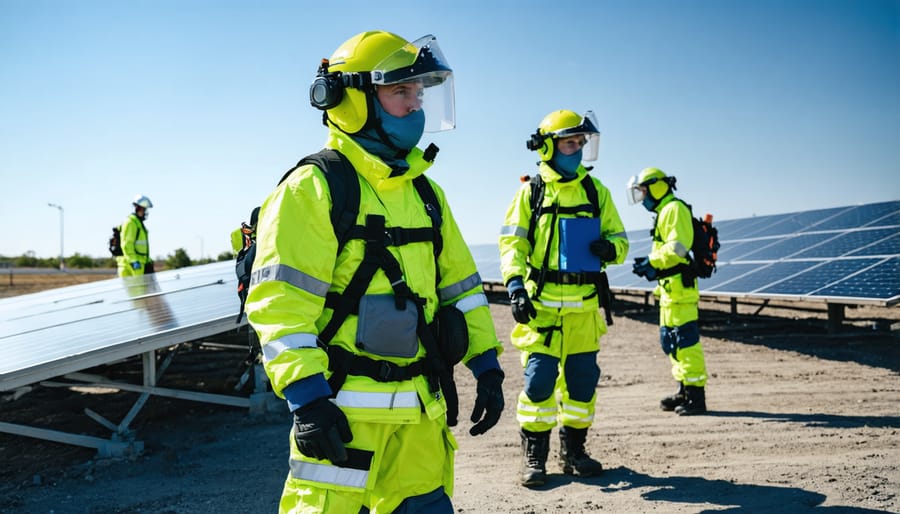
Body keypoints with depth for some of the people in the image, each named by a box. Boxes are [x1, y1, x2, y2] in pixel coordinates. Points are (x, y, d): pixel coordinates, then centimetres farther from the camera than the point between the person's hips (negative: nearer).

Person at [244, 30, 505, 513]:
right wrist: (307, 398, -22)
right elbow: (279, 303, -16)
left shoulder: (424, 192, 13)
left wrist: (486, 364, 12)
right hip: (344, 409, -7)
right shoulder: (313, 189, -9)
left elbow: (460, 282, 17)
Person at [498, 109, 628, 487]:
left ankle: (573, 452, 24)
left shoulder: (596, 191, 11)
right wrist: (515, 285, -14)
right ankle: (534, 456, 9)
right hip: (541, 303, -3)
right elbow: (512, 243, 0)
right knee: (539, 378, -5)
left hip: (584, 305, 3)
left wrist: (609, 248, -11)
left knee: (582, 379, 8)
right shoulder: (530, 192, 3)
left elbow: (619, 236, 13)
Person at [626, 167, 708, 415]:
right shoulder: (664, 213, 23)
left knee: (685, 339, -10)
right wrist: (649, 263, 9)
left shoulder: (674, 209, -9)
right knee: (670, 340, 14)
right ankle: (685, 391, 21)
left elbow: (677, 247, -21)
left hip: (679, 286, -11)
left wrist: (652, 262, -18)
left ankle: (696, 395, -7)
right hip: (670, 287, 11)